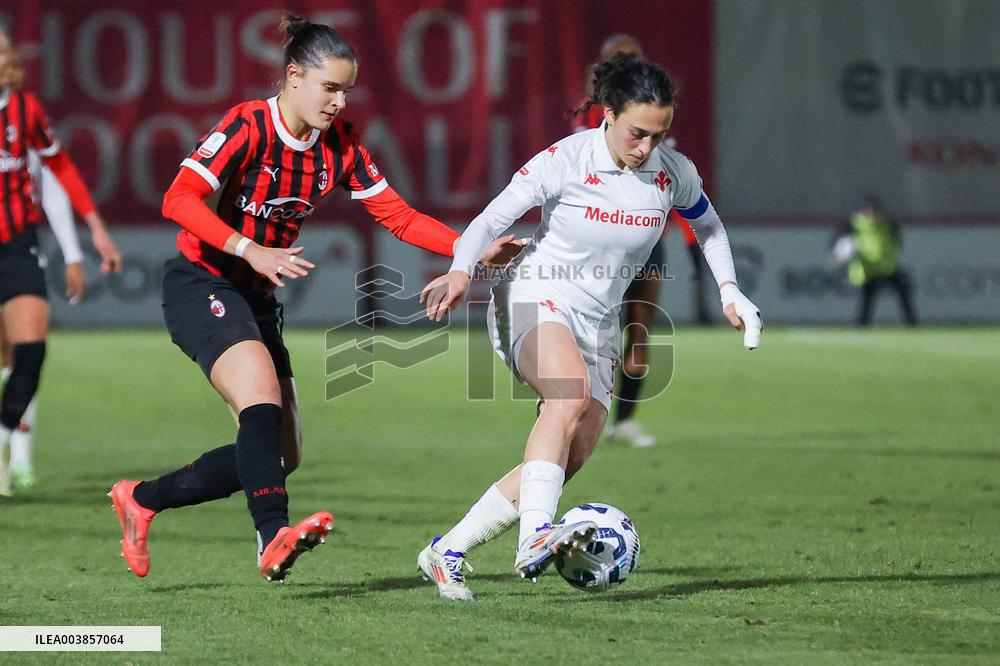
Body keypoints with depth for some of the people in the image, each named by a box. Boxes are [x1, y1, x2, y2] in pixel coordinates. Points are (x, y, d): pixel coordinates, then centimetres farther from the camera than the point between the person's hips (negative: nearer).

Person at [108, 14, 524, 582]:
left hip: (259, 300, 7)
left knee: (282, 454, 3)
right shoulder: (249, 126, -16)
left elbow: (398, 215, 1)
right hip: (201, 285, -7)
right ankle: (273, 536, -45)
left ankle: (142, 499, 18)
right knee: (262, 394, -32)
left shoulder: (339, 144, 2)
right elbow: (179, 200, -25)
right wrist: (252, 251, -36)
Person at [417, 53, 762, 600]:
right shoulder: (566, 160, -16)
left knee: (572, 456, -6)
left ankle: (446, 554, 4)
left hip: (597, 324, 6)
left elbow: (707, 225, 20)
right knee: (571, 391, -36)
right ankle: (535, 537, -49)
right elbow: (491, 218, -17)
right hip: (534, 302, -6)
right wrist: (461, 271, -35)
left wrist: (729, 290, 9)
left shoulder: (673, 172, -1)